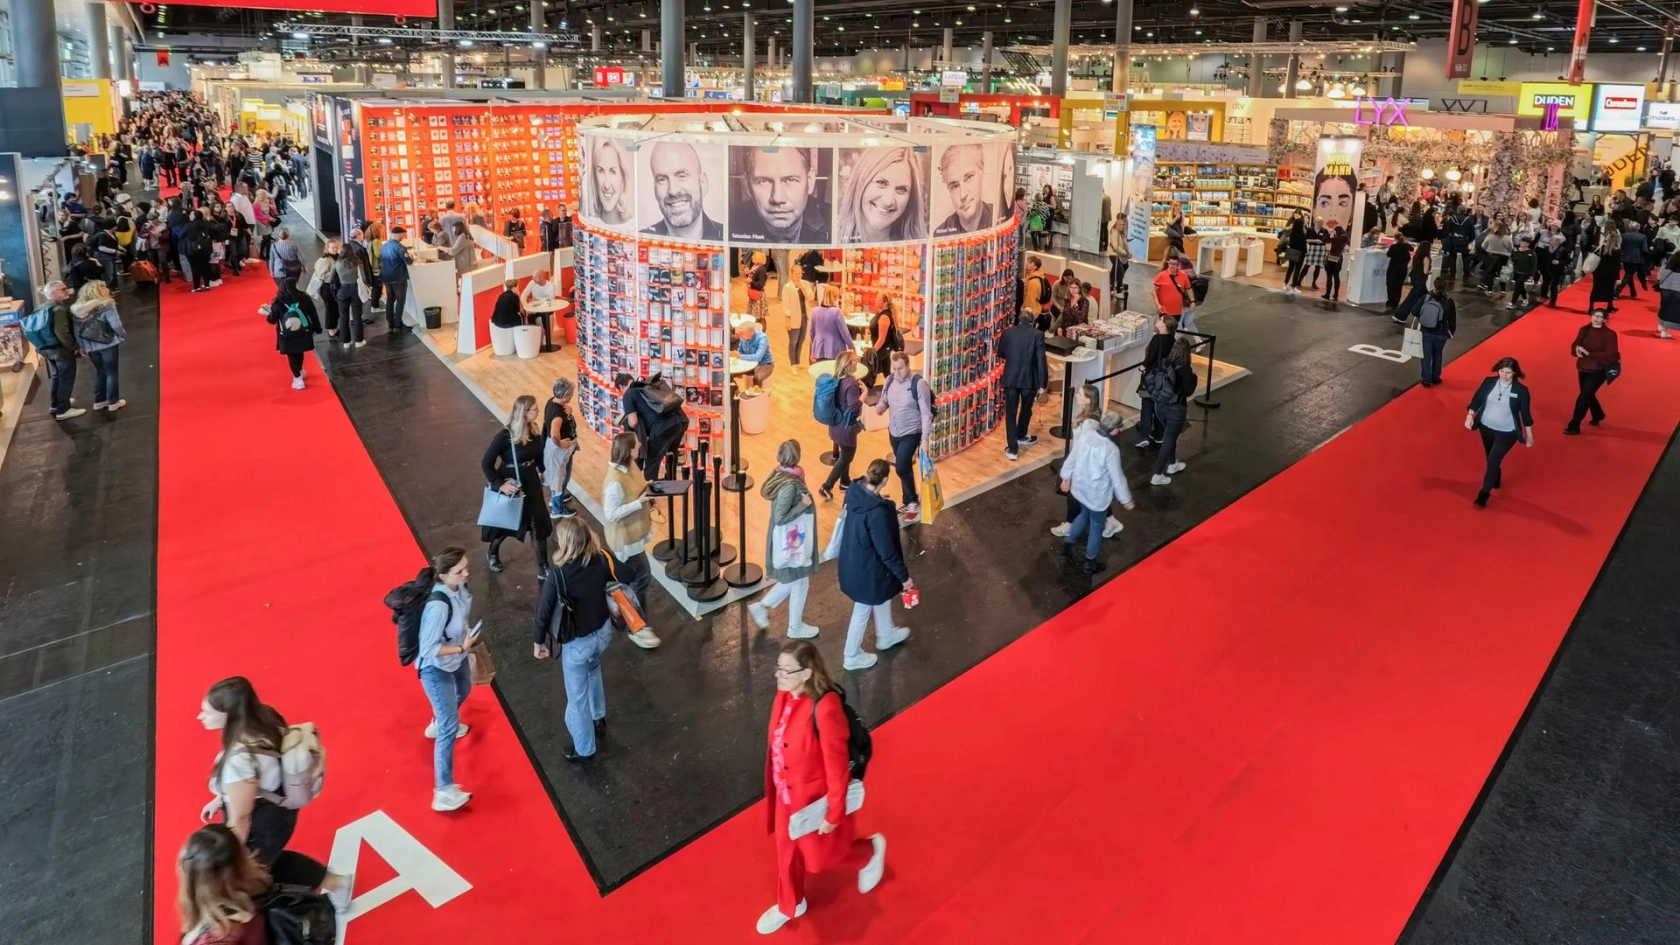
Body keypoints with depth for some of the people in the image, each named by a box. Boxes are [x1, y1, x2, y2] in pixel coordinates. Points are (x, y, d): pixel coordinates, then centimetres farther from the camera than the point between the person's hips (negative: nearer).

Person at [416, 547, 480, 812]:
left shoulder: (459, 586, -16)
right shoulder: (438, 605, -39)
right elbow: (429, 649, -31)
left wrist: (467, 637, 0)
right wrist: (462, 648, -29)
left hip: (456, 659, 9)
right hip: (436, 668, -8)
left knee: (463, 692, 36)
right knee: (449, 729, -5)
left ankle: (439, 724, 67)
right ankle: (443, 791, 5)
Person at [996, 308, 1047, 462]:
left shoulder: (1007, 333, -2)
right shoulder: (1037, 334, -8)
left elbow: (1000, 354, 11)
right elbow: (1041, 361, -10)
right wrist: (1042, 384, -6)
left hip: (1011, 378, 0)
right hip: (1029, 379, 0)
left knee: (1010, 412, 4)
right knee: (1026, 409, 23)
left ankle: (1012, 449, -2)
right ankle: (1021, 436, 43)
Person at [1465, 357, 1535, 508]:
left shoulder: (1521, 390, -13)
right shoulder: (1489, 382, -7)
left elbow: (1525, 413, -5)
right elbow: (1477, 399, -1)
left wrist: (1529, 435, 3)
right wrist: (1470, 416, -16)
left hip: (1507, 432, -4)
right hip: (1486, 427, 4)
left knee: (1493, 460, -13)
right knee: (1491, 459, 21)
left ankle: (1483, 495, -8)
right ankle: (1495, 482, 47)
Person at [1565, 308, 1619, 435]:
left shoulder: (1609, 334, -14)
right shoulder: (1584, 330, 0)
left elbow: (1610, 355, -19)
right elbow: (1574, 347, 3)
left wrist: (1589, 353, -27)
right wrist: (1577, 349, -21)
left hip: (1598, 371, -6)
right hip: (1583, 369, 6)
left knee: (1583, 397, -11)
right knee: (1588, 395, 22)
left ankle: (1574, 427, -6)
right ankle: (1598, 415, 50)